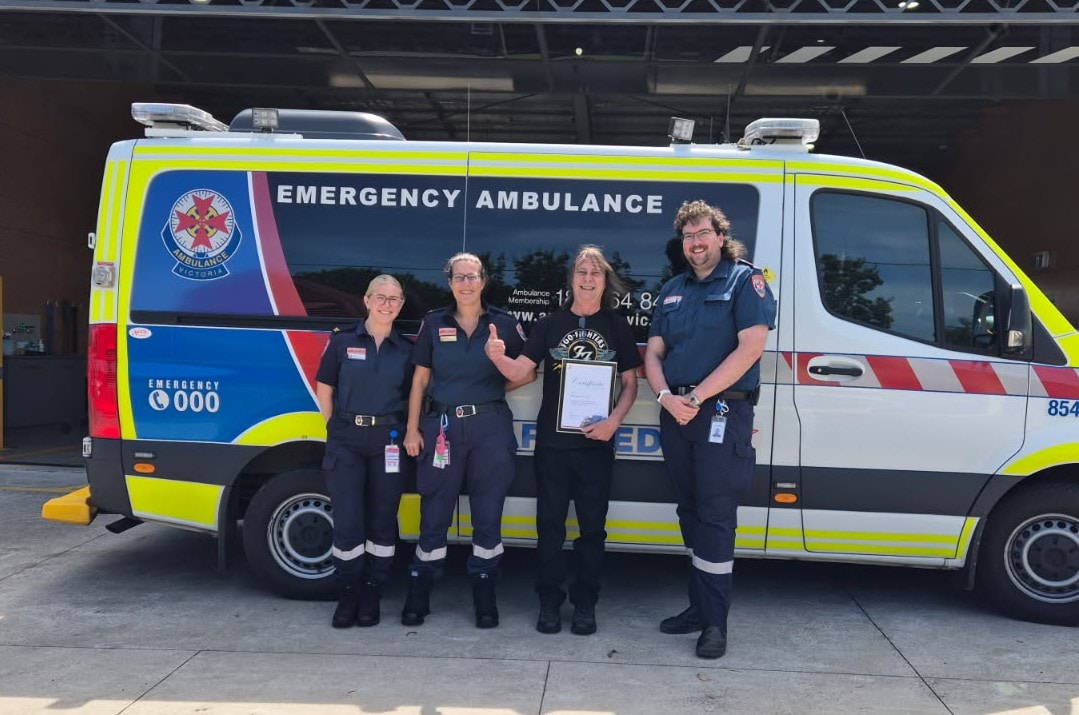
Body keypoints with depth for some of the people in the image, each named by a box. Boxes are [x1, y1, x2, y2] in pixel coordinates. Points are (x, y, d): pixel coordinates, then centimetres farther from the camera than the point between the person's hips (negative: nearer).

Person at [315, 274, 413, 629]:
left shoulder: (406, 349, 5)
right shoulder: (342, 341, 2)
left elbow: (413, 397, 9)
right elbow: (324, 389, 6)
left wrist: (407, 434, 0)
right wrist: (336, 428, 0)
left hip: (388, 442, 1)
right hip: (346, 441, -1)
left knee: (382, 521, 7)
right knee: (347, 522, -2)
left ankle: (371, 595, 19)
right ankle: (349, 593, 15)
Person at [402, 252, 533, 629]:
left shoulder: (504, 324, 3)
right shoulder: (434, 323, 5)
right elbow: (420, 379, 6)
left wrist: (495, 388, -5)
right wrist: (412, 429, 2)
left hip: (490, 427, 0)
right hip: (442, 427, 0)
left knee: (488, 516, 5)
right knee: (434, 515, 5)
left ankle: (485, 597, 17)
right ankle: (418, 596, 17)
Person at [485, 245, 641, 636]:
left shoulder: (617, 327, 3)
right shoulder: (550, 324, 3)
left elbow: (630, 383, 3)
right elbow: (520, 371, -5)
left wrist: (614, 420, -13)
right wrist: (498, 357, -27)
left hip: (597, 442, 0)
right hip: (552, 441, 0)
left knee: (592, 524, 7)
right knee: (550, 522, 6)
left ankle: (585, 603, 20)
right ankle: (550, 601, 18)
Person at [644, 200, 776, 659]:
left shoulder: (745, 281, -3)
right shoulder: (673, 290, 16)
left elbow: (750, 349, -14)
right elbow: (653, 353, 13)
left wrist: (697, 398, -17)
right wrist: (666, 396, -8)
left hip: (722, 412, -6)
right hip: (675, 413, 7)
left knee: (715, 516, -5)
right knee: (690, 511, 12)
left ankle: (714, 622, 2)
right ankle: (699, 606, 24)